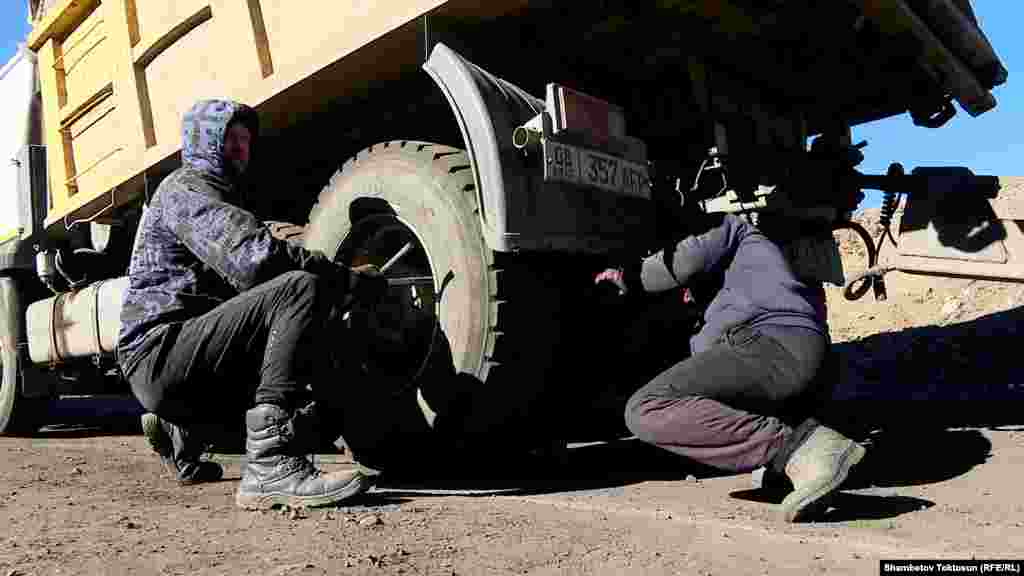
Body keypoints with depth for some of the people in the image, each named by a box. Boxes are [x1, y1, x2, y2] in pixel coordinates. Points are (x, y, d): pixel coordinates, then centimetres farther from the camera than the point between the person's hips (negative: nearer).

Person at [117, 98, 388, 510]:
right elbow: (253, 258, -23)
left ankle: (181, 432, 24)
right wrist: (351, 281, -19)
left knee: (322, 400, 13)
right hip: (161, 352, -10)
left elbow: (242, 286, 19)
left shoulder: (216, 196, 28)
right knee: (300, 287, -28)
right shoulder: (186, 188, -3)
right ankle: (271, 467, -35)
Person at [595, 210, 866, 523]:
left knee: (646, 410, -20)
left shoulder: (725, 225, 22)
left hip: (773, 344, -9)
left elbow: (686, 260, 0)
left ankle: (794, 446, -28)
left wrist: (628, 278, 14)